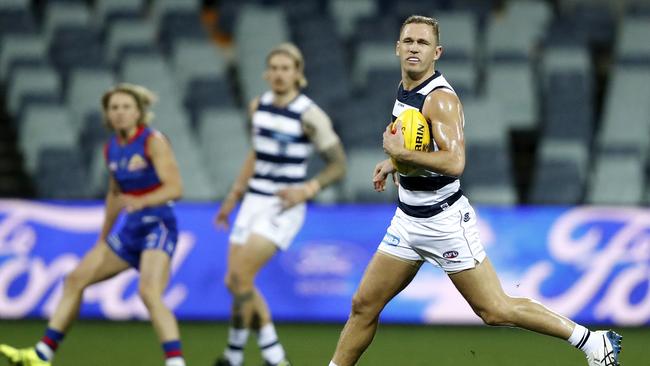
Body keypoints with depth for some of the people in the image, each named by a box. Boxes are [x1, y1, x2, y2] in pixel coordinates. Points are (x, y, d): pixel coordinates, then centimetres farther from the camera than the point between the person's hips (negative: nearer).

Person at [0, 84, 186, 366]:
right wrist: (103, 237, 26)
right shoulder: (112, 149, 9)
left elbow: (175, 188, -22)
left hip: (158, 226, -8)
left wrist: (141, 202, -37)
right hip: (131, 229, 8)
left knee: (149, 292, -28)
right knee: (75, 280, 8)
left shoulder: (153, 142, -13)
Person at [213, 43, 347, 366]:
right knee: (235, 282, 5)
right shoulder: (258, 107, 7)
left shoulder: (310, 116, -13)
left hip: (283, 208, -8)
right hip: (254, 202, 8)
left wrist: (307, 190, -23)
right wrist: (233, 197, 23)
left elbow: (338, 164, -8)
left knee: (240, 276, -18)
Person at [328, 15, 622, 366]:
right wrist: (394, 163, 16)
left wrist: (400, 152, -27)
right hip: (408, 220, 8)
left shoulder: (440, 99, -19)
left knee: (494, 310, -5)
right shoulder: (405, 89, 8)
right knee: (363, 305, 7)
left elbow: (454, 163, -32)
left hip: (444, 222, -8)